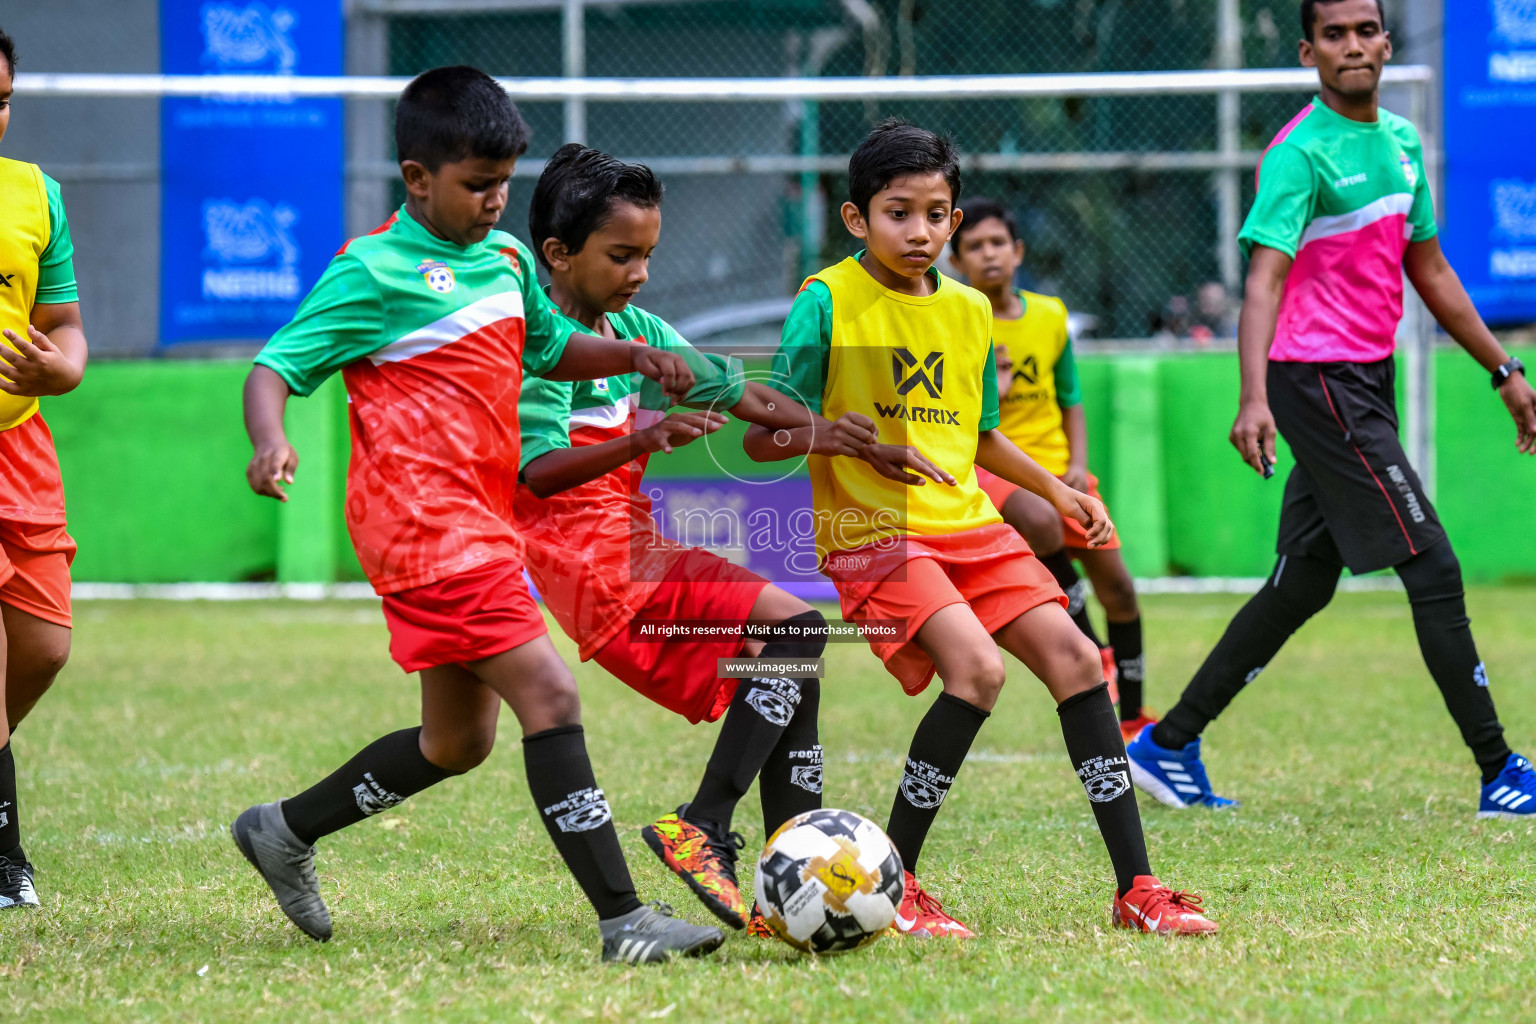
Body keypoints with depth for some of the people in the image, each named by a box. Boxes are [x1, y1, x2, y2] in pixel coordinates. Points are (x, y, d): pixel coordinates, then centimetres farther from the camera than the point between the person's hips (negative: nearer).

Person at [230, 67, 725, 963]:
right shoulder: (374, 272, -9)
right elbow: (276, 366, -11)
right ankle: (624, 921, -19)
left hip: (484, 526, 10)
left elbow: (549, 349, 30)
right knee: (550, 697, -17)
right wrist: (271, 442, -32)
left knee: (459, 740, 17)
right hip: (426, 524, -9)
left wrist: (632, 355, 11)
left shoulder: (506, 258, 14)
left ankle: (285, 830, 34)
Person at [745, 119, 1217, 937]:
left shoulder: (969, 311, 12)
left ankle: (1134, 887, 0)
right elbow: (762, 438, -10)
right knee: (977, 666, -25)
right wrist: (863, 443, -23)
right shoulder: (828, 301, -6)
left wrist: (1055, 488, 18)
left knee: (1072, 656, -6)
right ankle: (891, 885, -13)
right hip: (871, 531, -6)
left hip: (969, 525, 7)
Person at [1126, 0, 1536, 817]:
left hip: (1368, 382, 9)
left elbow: (1429, 272, 22)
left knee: (1304, 583, 11)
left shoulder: (1400, 142, 13)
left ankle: (1168, 745, 18)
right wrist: (1253, 399, -34)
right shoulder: (1301, 153, -13)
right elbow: (1264, 281, -22)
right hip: (1319, 380, -9)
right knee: (1432, 568, -10)